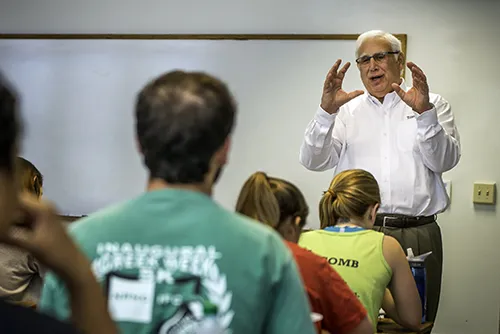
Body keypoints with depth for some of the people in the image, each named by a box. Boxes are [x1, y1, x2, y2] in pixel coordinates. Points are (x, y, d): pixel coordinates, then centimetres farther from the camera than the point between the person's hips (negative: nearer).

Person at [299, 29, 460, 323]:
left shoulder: (433, 105, 10)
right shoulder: (347, 110, 13)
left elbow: (444, 161, -4)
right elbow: (314, 161, 1)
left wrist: (424, 113, -19)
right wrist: (326, 111, -14)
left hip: (416, 234, 0)